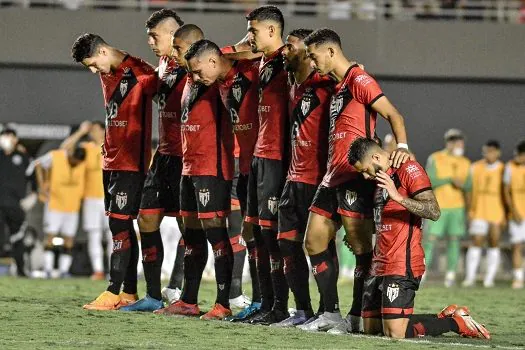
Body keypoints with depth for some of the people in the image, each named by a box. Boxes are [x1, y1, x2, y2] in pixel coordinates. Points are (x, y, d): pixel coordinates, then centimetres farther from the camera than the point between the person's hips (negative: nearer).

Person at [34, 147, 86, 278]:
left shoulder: (84, 163, -7)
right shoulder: (54, 157, -15)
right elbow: (38, 164, 2)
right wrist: (41, 186, -3)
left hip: (72, 205, 3)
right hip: (54, 202, -3)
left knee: (69, 238, 2)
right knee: (50, 236, -7)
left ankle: (64, 270, 6)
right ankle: (48, 269, -6)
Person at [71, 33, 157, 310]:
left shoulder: (140, 74, -13)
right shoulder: (107, 75, 13)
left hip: (131, 162, -8)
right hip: (111, 160, 8)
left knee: (119, 224, -10)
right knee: (122, 225, 8)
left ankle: (114, 292, -10)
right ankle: (129, 293, 11)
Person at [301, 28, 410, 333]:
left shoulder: (358, 80, -9)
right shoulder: (337, 86, 20)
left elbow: (392, 114, -16)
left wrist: (402, 146, -31)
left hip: (356, 177, -11)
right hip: (335, 176, 11)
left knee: (360, 246, -7)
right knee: (315, 241, 9)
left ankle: (357, 318, -5)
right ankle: (332, 314, 11)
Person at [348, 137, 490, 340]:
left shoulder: (409, 169, -6)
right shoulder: (380, 178, 22)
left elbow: (434, 212, -18)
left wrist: (398, 197, -26)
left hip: (402, 265, -10)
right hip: (380, 265, 10)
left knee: (395, 333, -17)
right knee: (371, 329, 4)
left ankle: (457, 322, 4)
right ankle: (446, 317, 15)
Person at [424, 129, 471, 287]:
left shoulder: (465, 163, 7)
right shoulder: (435, 159, -5)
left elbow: (469, 186, 8)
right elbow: (429, 182, -13)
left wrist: (462, 184, -16)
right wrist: (450, 179, -20)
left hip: (457, 207, 3)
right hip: (438, 207, -3)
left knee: (454, 240, -1)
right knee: (430, 240, -7)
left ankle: (451, 275, 3)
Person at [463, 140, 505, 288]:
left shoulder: (504, 170, 2)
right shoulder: (476, 168, 4)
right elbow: (470, 190, 7)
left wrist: (505, 216, 0)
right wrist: (469, 211, 2)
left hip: (497, 213, 0)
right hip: (479, 211, 0)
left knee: (494, 244, 1)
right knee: (476, 243, -6)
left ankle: (489, 278, 5)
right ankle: (470, 277, -2)